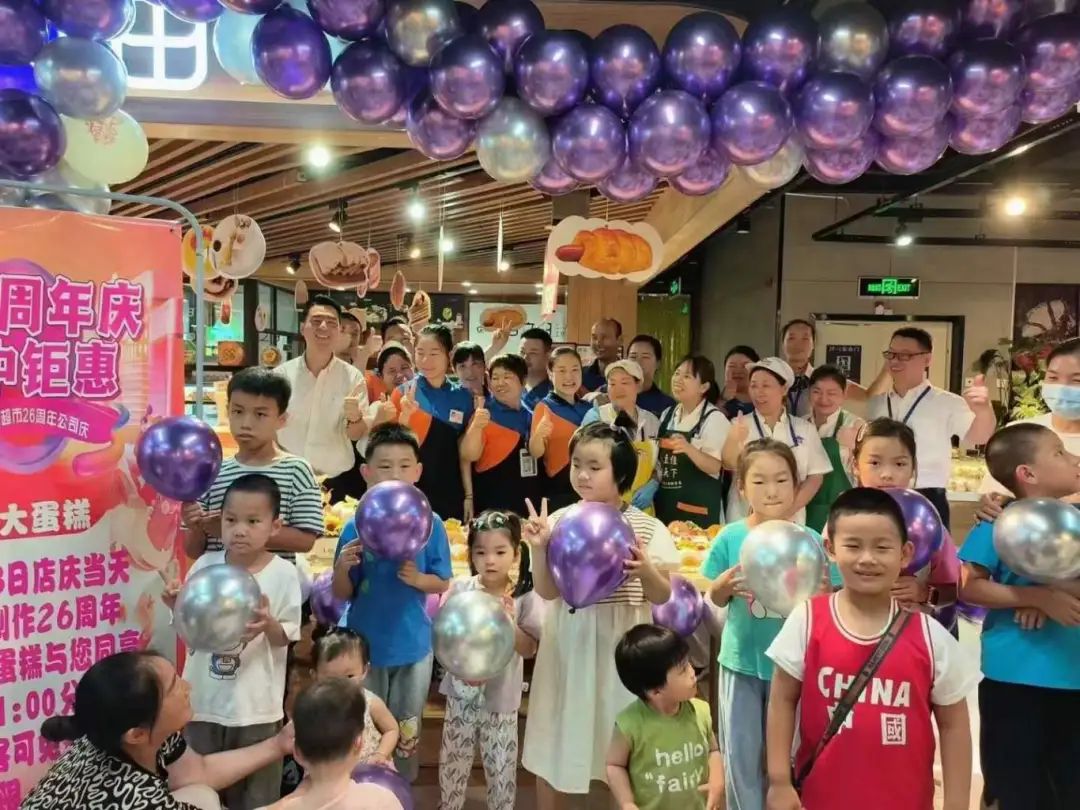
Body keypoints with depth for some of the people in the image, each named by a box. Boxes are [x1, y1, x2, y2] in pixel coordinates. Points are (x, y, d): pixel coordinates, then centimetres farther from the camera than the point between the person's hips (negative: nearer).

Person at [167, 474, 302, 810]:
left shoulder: (283, 574, -12)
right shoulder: (205, 565, -5)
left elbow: (284, 639, -8)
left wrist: (268, 623, -28)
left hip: (256, 704, -2)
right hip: (204, 698, 2)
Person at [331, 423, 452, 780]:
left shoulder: (431, 524, -10)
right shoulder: (355, 527, -10)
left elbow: (442, 583, -1)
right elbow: (342, 594, -4)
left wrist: (417, 578, -21)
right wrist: (342, 568, -24)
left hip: (412, 645, 1)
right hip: (364, 644, 0)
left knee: (406, 733, 19)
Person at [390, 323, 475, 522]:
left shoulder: (463, 397, 3)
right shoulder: (403, 393, -4)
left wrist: (468, 494, 6)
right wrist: (405, 416, -20)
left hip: (450, 491, 2)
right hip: (411, 490, -2)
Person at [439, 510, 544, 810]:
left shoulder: (526, 596, -11)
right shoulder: (459, 590, -8)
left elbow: (529, 650, -10)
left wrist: (510, 623, -26)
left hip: (501, 698, -1)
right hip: (461, 693, 2)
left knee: (502, 772, 10)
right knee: (452, 766, 17)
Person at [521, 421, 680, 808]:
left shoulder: (646, 527, -4)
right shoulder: (560, 521, -3)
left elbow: (663, 596, -2)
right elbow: (547, 591, -5)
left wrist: (646, 572, -21)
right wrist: (540, 549, -20)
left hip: (621, 644, -1)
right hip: (568, 642, 1)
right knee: (555, 739, 13)